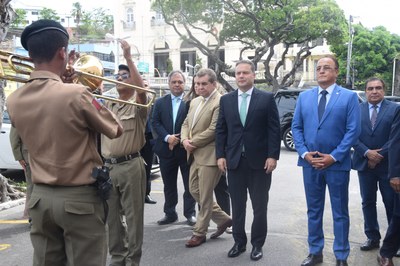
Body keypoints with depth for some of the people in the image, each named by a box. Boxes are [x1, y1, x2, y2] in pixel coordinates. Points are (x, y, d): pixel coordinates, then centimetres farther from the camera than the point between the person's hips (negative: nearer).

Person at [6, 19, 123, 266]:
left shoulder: (14, 101, -2)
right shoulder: (77, 94, -19)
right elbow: (116, 130, -5)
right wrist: (94, 99, 8)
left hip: (40, 196, 6)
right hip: (80, 198, -5)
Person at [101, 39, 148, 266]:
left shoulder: (138, 104, -2)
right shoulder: (108, 104, 16)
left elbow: (142, 89, -23)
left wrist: (129, 58, -26)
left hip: (130, 165, -6)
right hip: (108, 166, 6)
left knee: (133, 215, 1)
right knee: (112, 216, 13)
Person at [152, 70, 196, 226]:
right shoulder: (160, 102, 8)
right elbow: (155, 123, 2)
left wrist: (179, 139, -14)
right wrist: (167, 137, -13)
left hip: (185, 149, -3)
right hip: (166, 149, 3)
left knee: (189, 184, 5)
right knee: (169, 184, 13)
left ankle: (190, 213, 18)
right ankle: (170, 214, 24)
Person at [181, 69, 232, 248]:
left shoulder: (219, 102, -15)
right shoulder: (195, 102, 14)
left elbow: (213, 130, -21)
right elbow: (186, 124, 15)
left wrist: (193, 143, -12)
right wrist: (184, 140, -6)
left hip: (209, 156, -9)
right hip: (195, 155, 9)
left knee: (205, 196, 2)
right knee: (194, 191, 15)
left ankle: (199, 233, 16)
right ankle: (223, 219, 29)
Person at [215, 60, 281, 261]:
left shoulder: (267, 98, -1)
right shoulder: (226, 100, 8)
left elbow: (274, 130, -4)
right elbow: (220, 130, 7)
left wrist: (273, 156, -11)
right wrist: (220, 155, -1)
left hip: (259, 160, -2)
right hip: (234, 160, 3)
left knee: (259, 206, 8)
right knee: (237, 205, 11)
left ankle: (257, 244, 21)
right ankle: (239, 242, 24)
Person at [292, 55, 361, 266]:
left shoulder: (349, 96, -2)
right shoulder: (304, 96, 8)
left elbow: (353, 130, -8)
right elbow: (296, 127, 6)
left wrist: (333, 157, -14)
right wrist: (304, 153, -8)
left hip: (337, 164, -3)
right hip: (310, 163, 3)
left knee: (340, 212, 8)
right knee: (313, 210, 13)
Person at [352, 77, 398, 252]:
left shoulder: (394, 109, -2)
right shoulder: (357, 110, 5)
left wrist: (379, 155, -12)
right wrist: (367, 152, -13)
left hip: (387, 164, -2)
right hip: (364, 164, 3)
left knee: (392, 204, 5)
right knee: (368, 202, 10)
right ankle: (372, 238, 21)